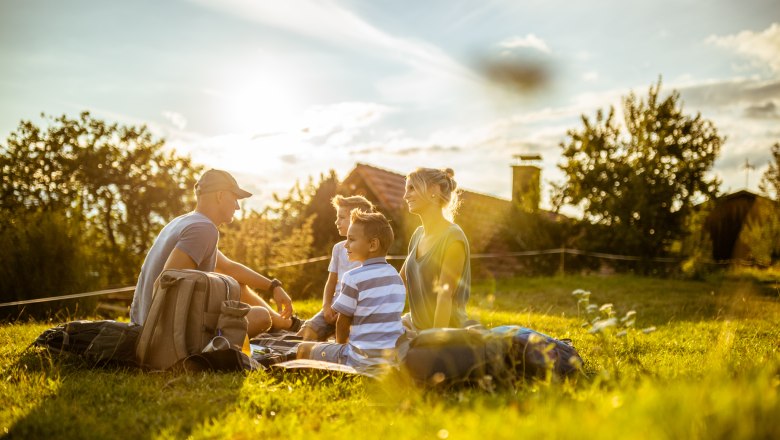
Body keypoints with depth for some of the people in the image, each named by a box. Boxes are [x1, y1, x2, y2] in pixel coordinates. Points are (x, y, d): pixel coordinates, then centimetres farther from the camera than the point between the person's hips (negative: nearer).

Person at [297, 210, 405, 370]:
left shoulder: (353, 278, -13)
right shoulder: (396, 277, 9)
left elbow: (343, 322, -5)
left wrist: (341, 345, 14)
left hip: (363, 362, -8)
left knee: (303, 349, 10)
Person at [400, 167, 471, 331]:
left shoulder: (453, 238, -17)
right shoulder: (418, 235, 9)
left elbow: (445, 297, -20)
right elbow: (400, 284, 16)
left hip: (447, 334, -8)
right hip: (414, 326, 8)